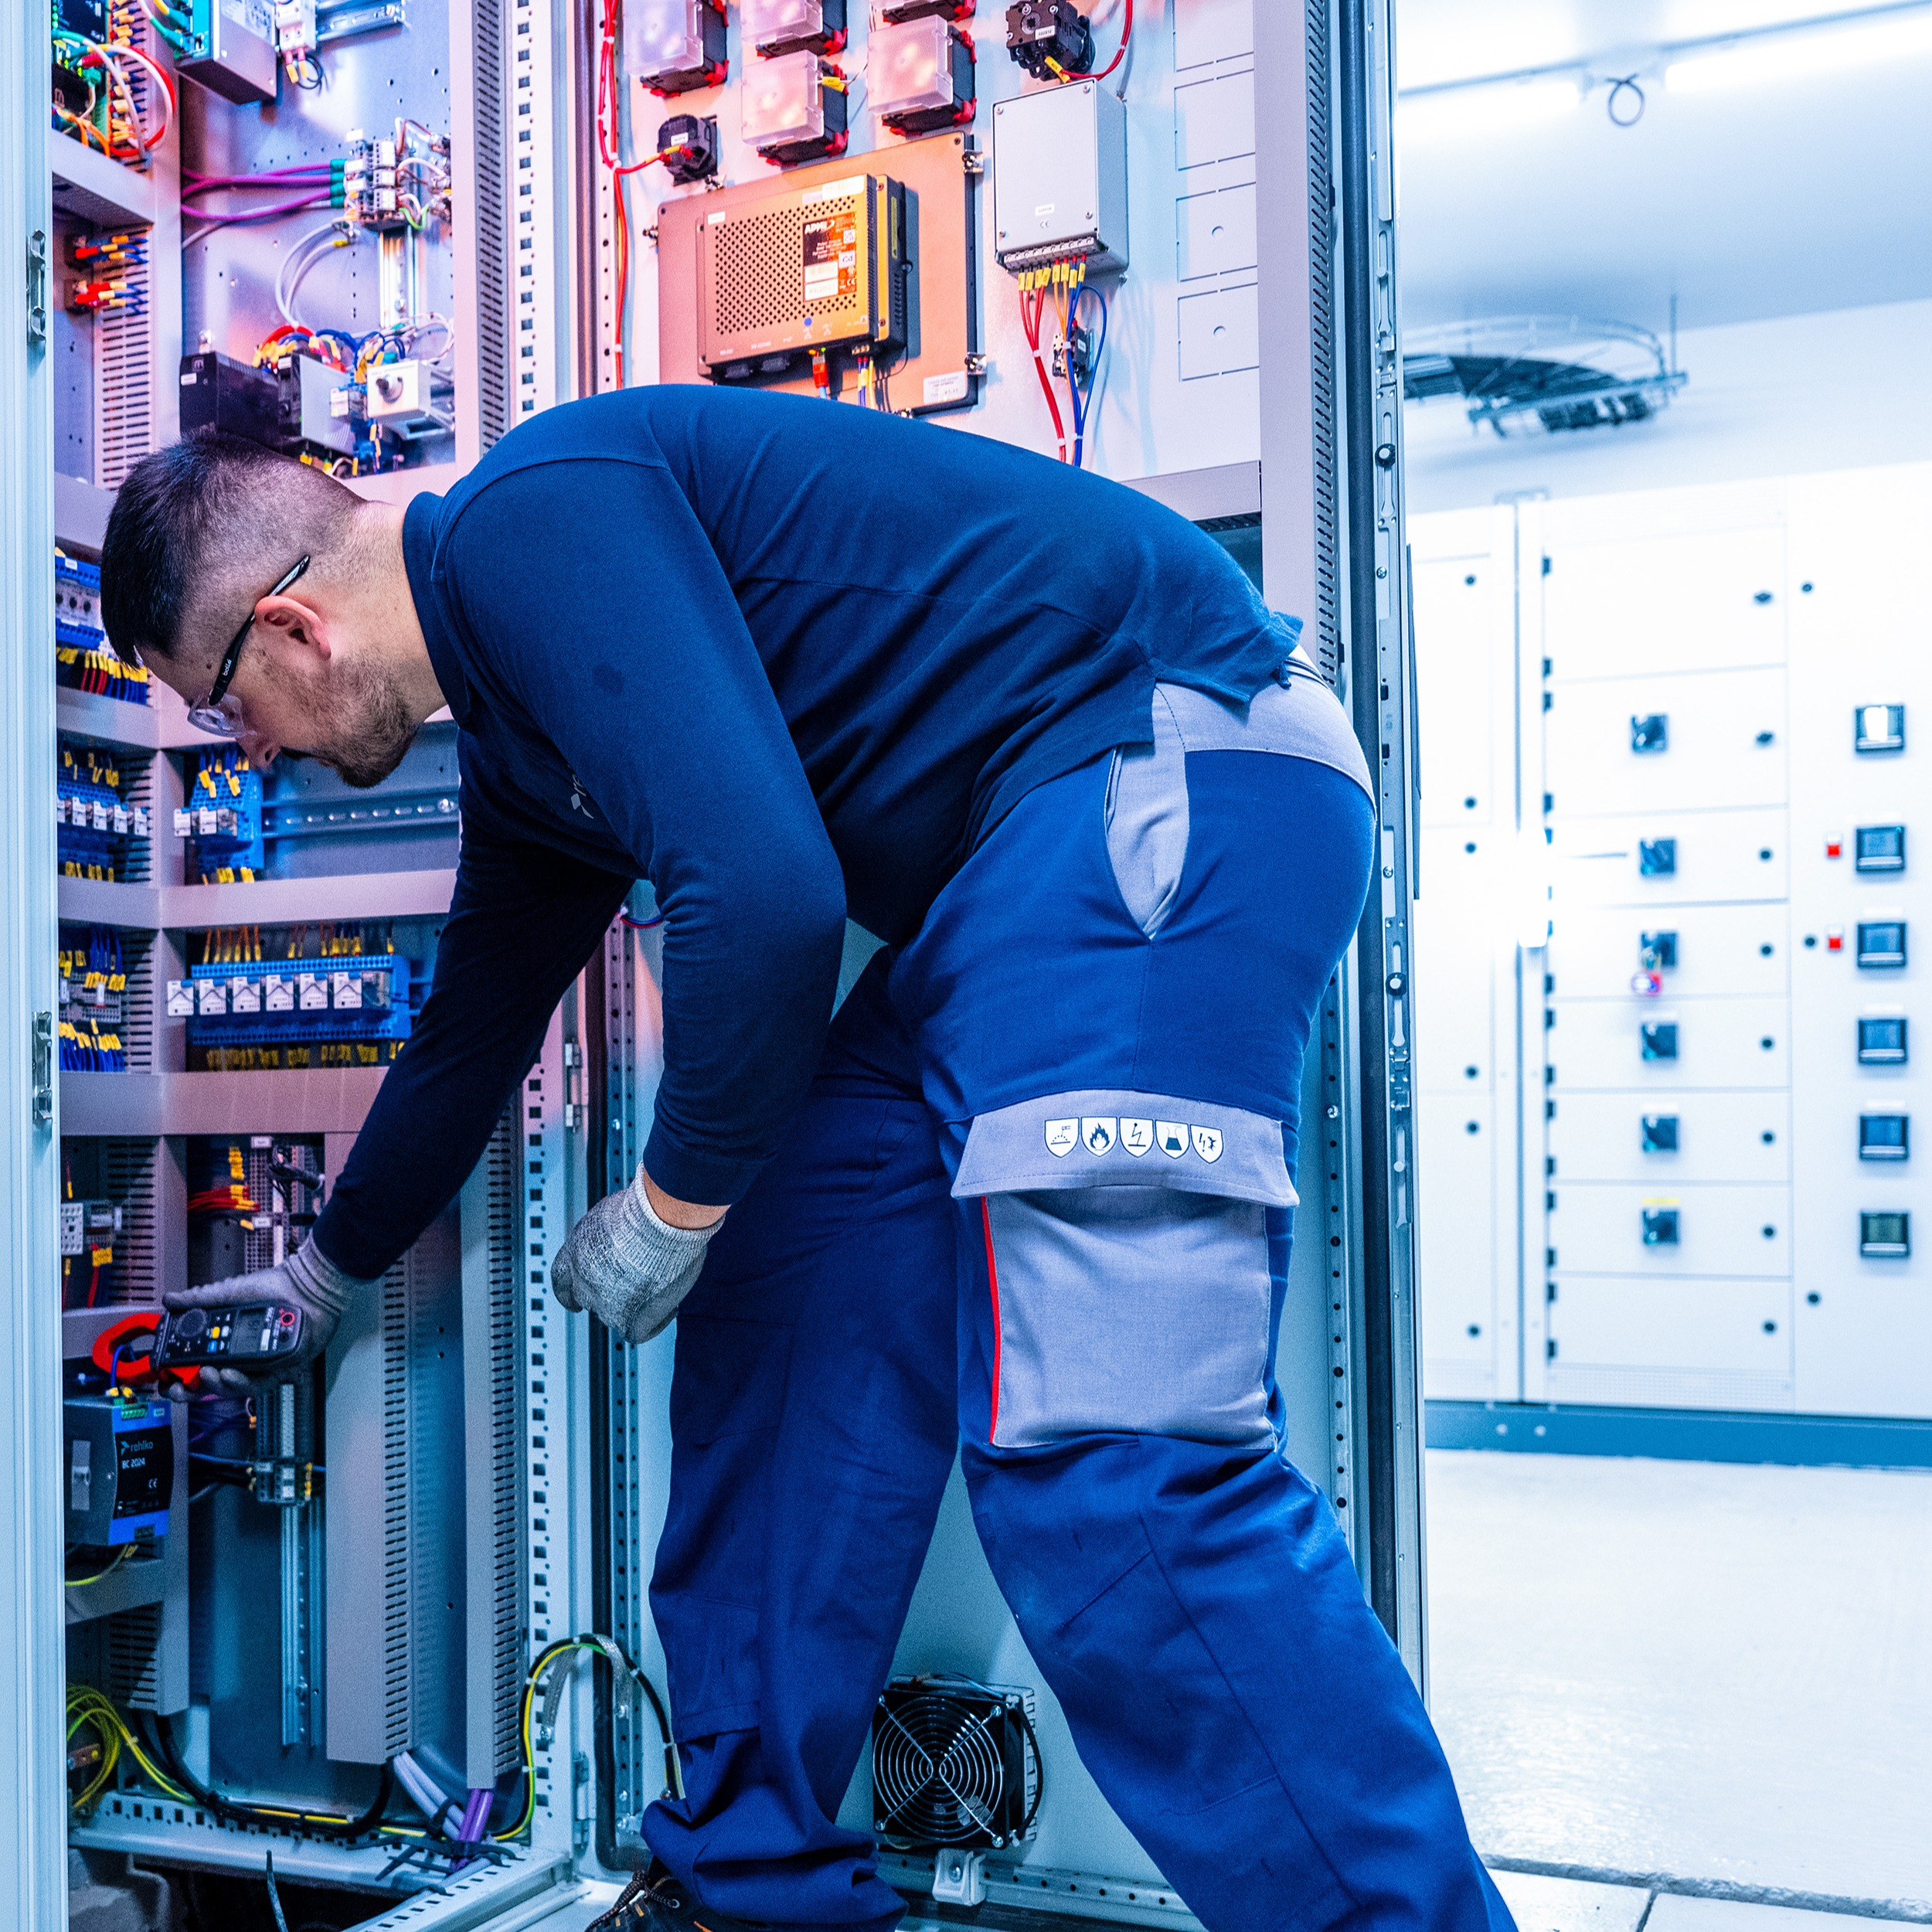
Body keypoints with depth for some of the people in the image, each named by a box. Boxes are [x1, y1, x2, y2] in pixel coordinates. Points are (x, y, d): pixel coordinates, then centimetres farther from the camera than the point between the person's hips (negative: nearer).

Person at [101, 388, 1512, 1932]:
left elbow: (762, 895, -25)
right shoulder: (522, 753, 18)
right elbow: (471, 1028, 33)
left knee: (1100, 1461, -20)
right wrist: (324, 1279, 47)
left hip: (1175, 768, -10)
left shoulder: (531, 520, -13)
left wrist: (668, 1214, -8)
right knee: (781, 1298, 8)